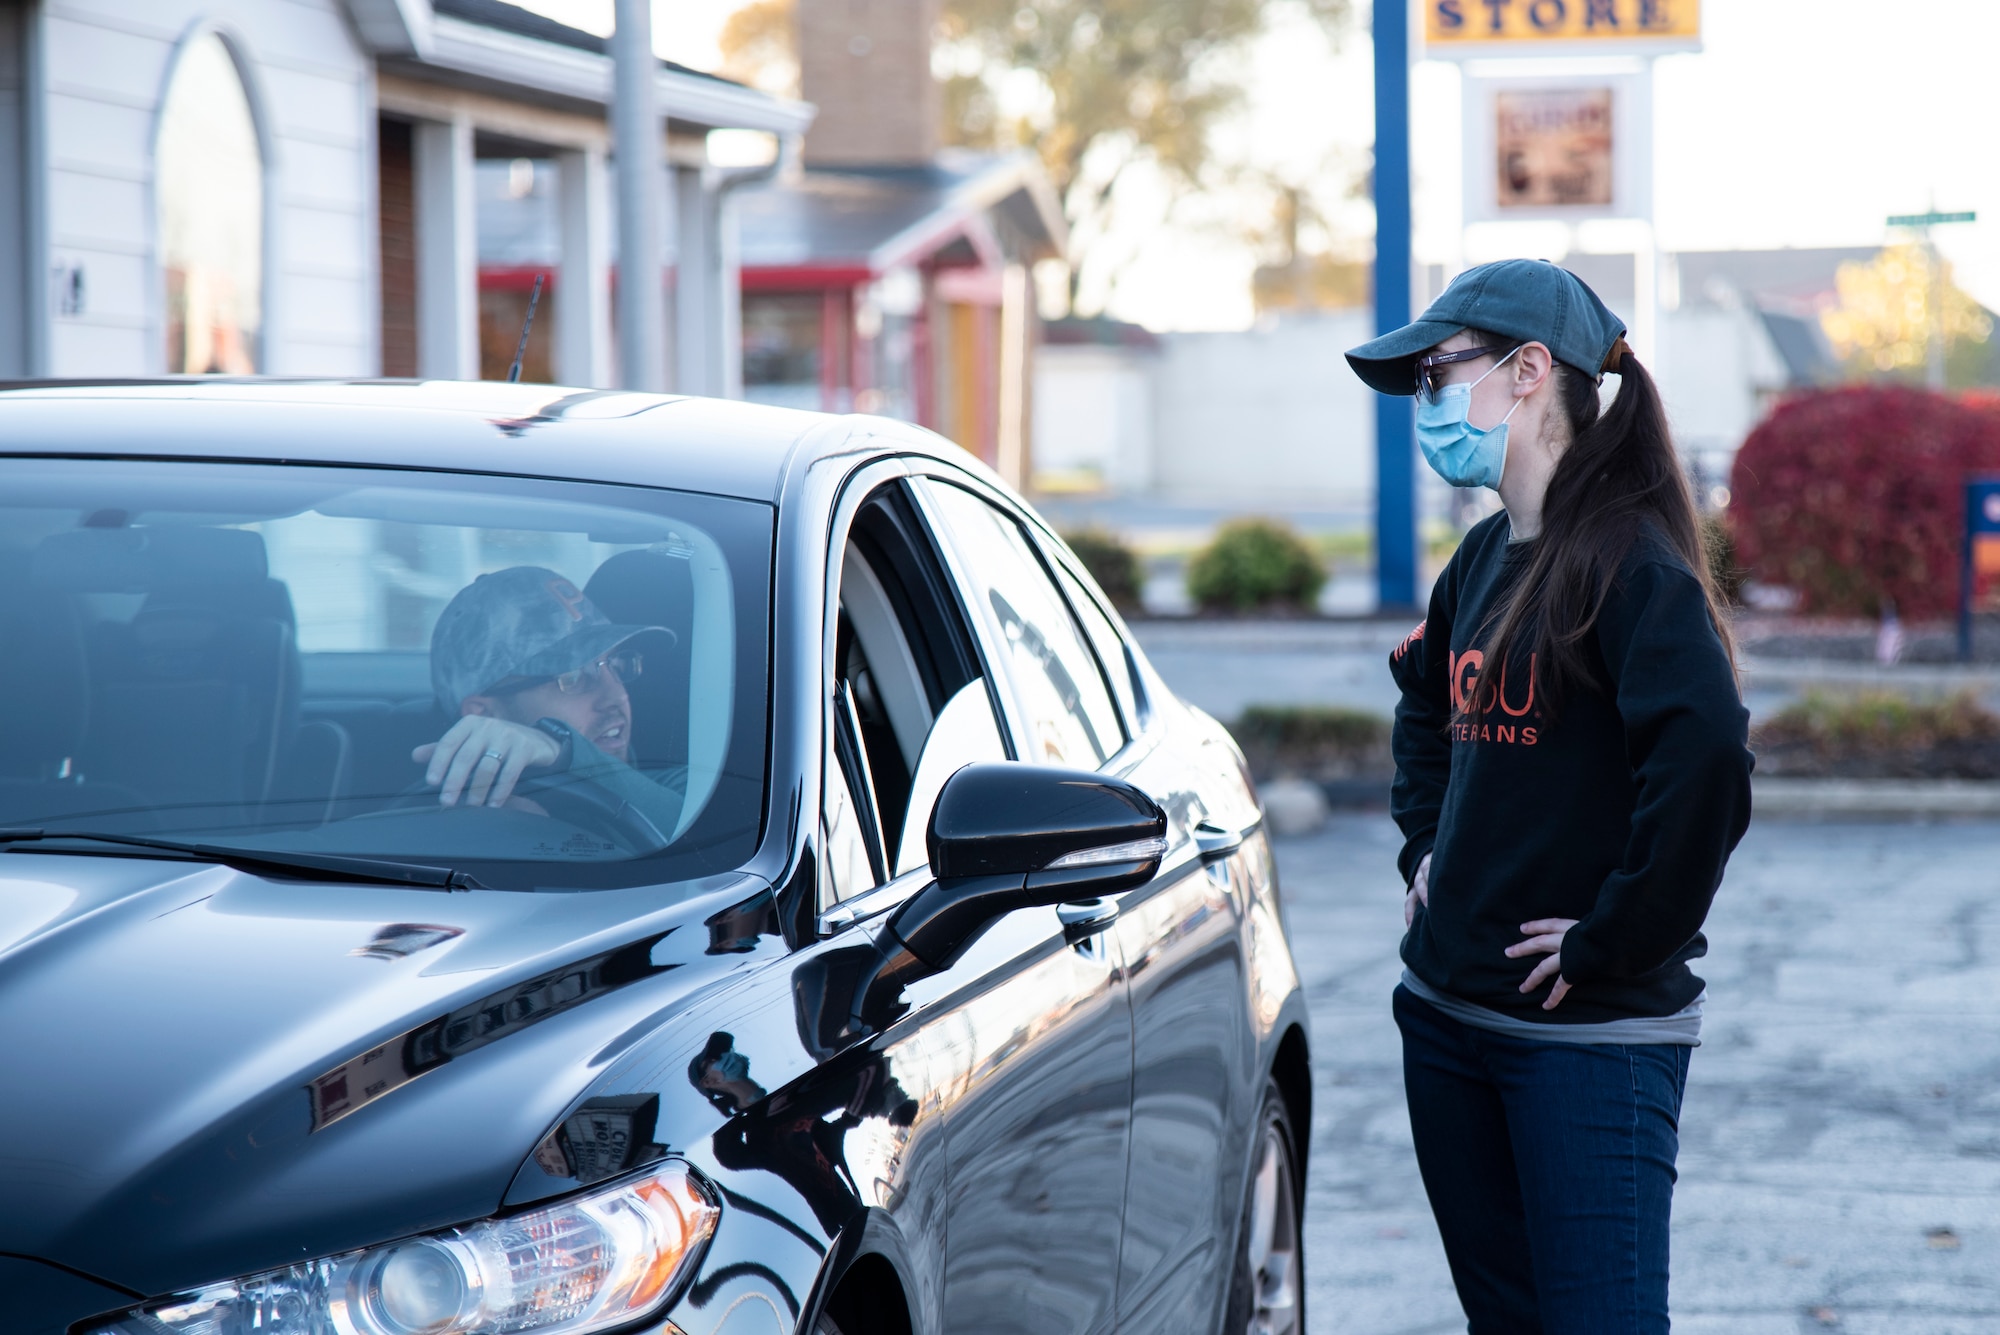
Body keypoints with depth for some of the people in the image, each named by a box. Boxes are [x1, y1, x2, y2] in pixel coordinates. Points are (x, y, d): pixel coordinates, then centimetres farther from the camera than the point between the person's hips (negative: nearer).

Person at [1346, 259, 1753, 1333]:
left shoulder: (1626, 560, -16)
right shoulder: (1485, 559, 10)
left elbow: (1707, 758, -29)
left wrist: (1611, 944, -22)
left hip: (1591, 1039, -8)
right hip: (1447, 1014, 8)